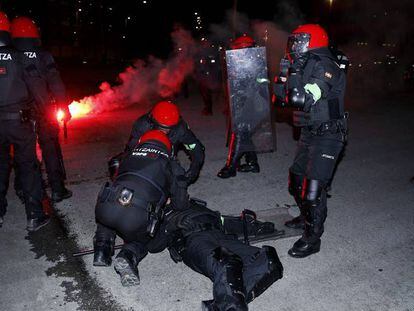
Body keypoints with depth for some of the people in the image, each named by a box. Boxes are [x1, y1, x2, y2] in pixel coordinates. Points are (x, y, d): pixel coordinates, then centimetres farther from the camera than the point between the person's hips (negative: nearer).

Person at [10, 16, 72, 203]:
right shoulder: (43, 56, -9)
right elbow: (56, 84, -11)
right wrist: (64, 108, -4)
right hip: (44, 110, -2)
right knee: (51, 149, 7)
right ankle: (57, 189, 10)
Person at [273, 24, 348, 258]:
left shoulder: (325, 66, -17)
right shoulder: (306, 65, 11)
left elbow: (301, 100, -29)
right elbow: (283, 99, 15)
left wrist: (295, 73, -18)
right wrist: (284, 75, 2)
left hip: (327, 136, -10)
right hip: (310, 133, 10)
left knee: (314, 186, -11)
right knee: (297, 178, 18)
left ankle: (312, 239, 1)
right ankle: (307, 217, 39)